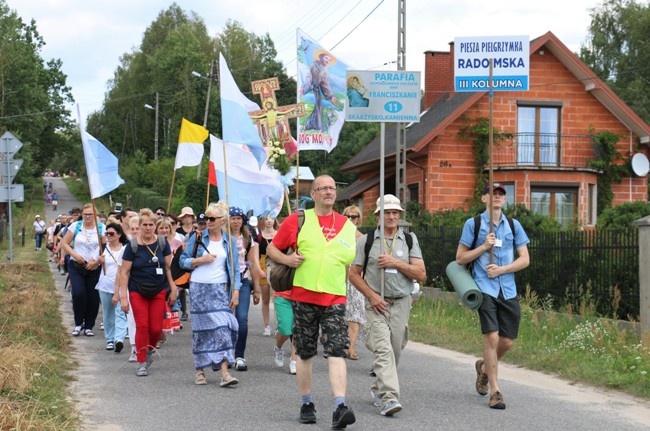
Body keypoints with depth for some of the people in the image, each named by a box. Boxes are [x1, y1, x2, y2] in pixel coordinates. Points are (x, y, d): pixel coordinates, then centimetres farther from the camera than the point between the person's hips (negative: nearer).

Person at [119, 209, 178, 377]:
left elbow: (169, 267, 6)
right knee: (142, 326, -7)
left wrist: (173, 289, 3)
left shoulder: (162, 243, -1)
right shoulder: (132, 246, -8)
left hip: (158, 291, 2)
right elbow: (125, 272, -6)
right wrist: (123, 297, -10)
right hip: (138, 292, -2)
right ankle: (142, 363, 3)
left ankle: (149, 351, 28)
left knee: (156, 328, -2)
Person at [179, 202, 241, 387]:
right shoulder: (197, 237, 3)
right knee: (201, 330, 2)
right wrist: (200, 260, -12)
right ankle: (200, 371, 11)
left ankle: (224, 373, -13)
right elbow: (183, 261, 3)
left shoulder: (229, 241, 7)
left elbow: (234, 269, 6)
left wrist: (236, 292, -3)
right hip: (199, 288, -1)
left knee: (223, 328, -10)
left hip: (220, 289, 1)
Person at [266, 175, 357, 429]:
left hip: (335, 299, 0)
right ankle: (306, 405, 21)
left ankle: (340, 407, -21)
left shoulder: (347, 225, 11)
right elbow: (272, 249, 8)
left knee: (337, 352, -13)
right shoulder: (297, 220, 5)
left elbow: (354, 262, 22)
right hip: (303, 296, 0)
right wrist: (287, 259, -10)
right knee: (305, 353, 8)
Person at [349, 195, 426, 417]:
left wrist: (396, 263, -12)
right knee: (383, 349, -16)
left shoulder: (409, 240, 8)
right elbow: (354, 274, 5)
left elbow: (421, 273, 0)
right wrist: (371, 295, -8)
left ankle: (378, 389, 29)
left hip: (401, 303, 3)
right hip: (376, 303, -3)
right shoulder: (366, 241, 4)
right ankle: (389, 398, -24)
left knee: (395, 350, 8)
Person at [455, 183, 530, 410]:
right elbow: (460, 258, 4)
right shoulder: (473, 224, 3)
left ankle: (484, 367, 36)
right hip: (484, 287, -4)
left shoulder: (514, 225, 11)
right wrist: (484, 246, -9)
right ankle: (495, 391, -8)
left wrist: (502, 269, -7)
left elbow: (525, 259, 8)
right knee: (492, 336, -15)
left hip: (508, 289, 4)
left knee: (507, 341, 5)